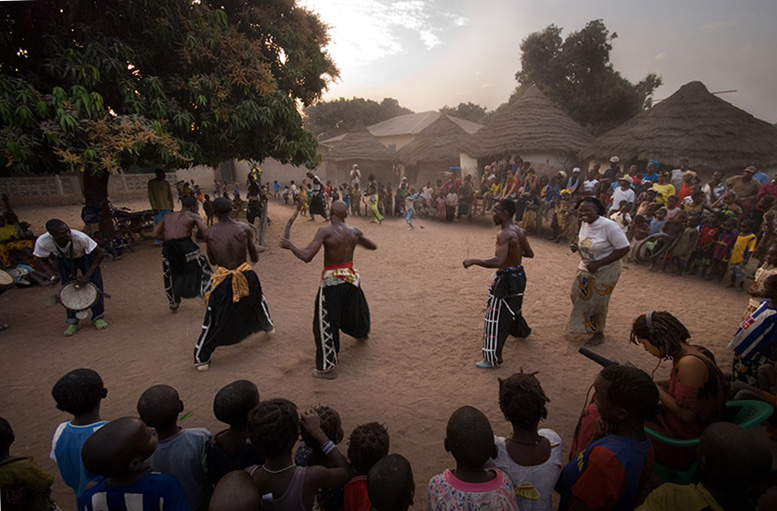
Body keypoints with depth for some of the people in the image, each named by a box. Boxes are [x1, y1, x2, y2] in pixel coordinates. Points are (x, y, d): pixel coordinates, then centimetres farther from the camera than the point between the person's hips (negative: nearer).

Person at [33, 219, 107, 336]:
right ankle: (73, 322, 15)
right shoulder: (42, 242, -33)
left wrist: (87, 276, -33)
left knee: (95, 285, -6)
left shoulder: (80, 237, -42)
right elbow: (43, 260, -12)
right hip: (64, 260, 2)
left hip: (85, 257, -2)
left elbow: (100, 254, -31)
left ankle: (98, 318, 12)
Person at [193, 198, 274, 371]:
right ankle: (268, 326, 55)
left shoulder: (209, 234, -4)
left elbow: (213, 261, 9)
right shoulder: (244, 228, -7)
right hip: (246, 276, 1)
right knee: (258, 300, 32)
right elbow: (255, 258, 0)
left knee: (213, 321, 9)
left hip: (223, 280, -1)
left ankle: (201, 358, 18)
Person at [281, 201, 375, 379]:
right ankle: (362, 332, 63)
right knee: (354, 306, 34)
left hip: (332, 281, -6)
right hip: (352, 277, 6)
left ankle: (326, 367, 9)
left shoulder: (325, 232, -19)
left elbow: (306, 256, -26)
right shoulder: (354, 231, -1)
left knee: (325, 324, 3)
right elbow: (373, 246, 13)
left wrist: (290, 246, -10)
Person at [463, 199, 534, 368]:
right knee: (513, 308, 34)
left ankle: (492, 359, 6)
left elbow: (498, 262, -36)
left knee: (496, 319, -1)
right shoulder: (520, 231, 1)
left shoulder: (504, 234, -26)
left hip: (506, 278, -9)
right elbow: (530, 254, 11)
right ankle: (521, 330, 61)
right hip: (519, 275, 9)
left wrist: (473, 261, -29)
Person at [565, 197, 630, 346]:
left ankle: (598, 334, 29)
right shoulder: (585, 223, -3)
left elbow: (624, 248, -24)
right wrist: (576, 245, -8)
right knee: (578, 297, 15)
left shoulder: (609, 226, -25)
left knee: (596, 302, 6)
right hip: (586, 268, 7)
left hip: (604, 271, -7)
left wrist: (598, 263, -25)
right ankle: (582, 326, 41)